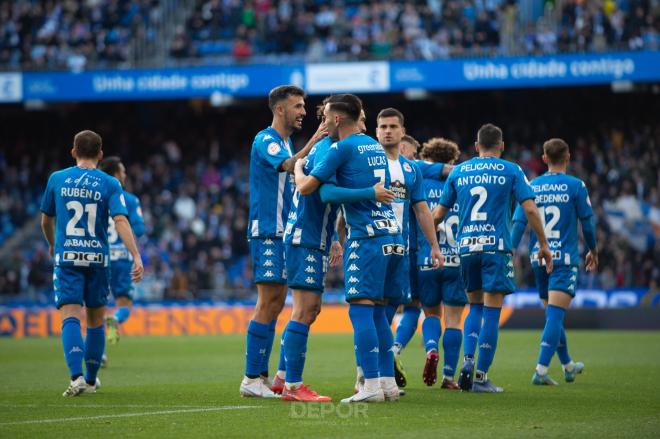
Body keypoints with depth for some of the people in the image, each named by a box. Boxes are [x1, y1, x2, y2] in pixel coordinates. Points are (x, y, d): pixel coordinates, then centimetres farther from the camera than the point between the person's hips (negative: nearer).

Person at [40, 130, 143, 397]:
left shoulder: (57, 179, 5)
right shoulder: (110, 184, 0)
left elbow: (46, 219, 17)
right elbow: (121, 220, -13)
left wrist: (52, 245, 37)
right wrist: (136, 257, -16)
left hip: (66, 257, 0)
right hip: (97, 258, 1)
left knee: (70, 317, -8)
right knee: (95, 320, 15)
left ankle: (77, 377, -27)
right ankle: (91, 380, 25)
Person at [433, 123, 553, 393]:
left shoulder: (458, 172, 11)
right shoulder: (511, 171, 3)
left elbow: (438, 214, 13)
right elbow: (530, 209, -4)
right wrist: (543, 244, 4)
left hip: (466, 247, 3)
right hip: (497, 247, -3)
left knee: (475, 306, 18)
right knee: (491, 311, -1)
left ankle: (468, 361, -1)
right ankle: (481, 377, -3)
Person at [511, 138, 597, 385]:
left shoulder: (531, 187, 4)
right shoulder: (575, 186, -4)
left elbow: (518, 224, 0)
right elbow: (587, 223, 1)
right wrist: (593, 251, 17)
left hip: (538, 260, 4)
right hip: (565, 259, -4)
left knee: (553, 315, 17)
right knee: (555, 316, -9)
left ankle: (568, 367, 32)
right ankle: (541, 371, -21)